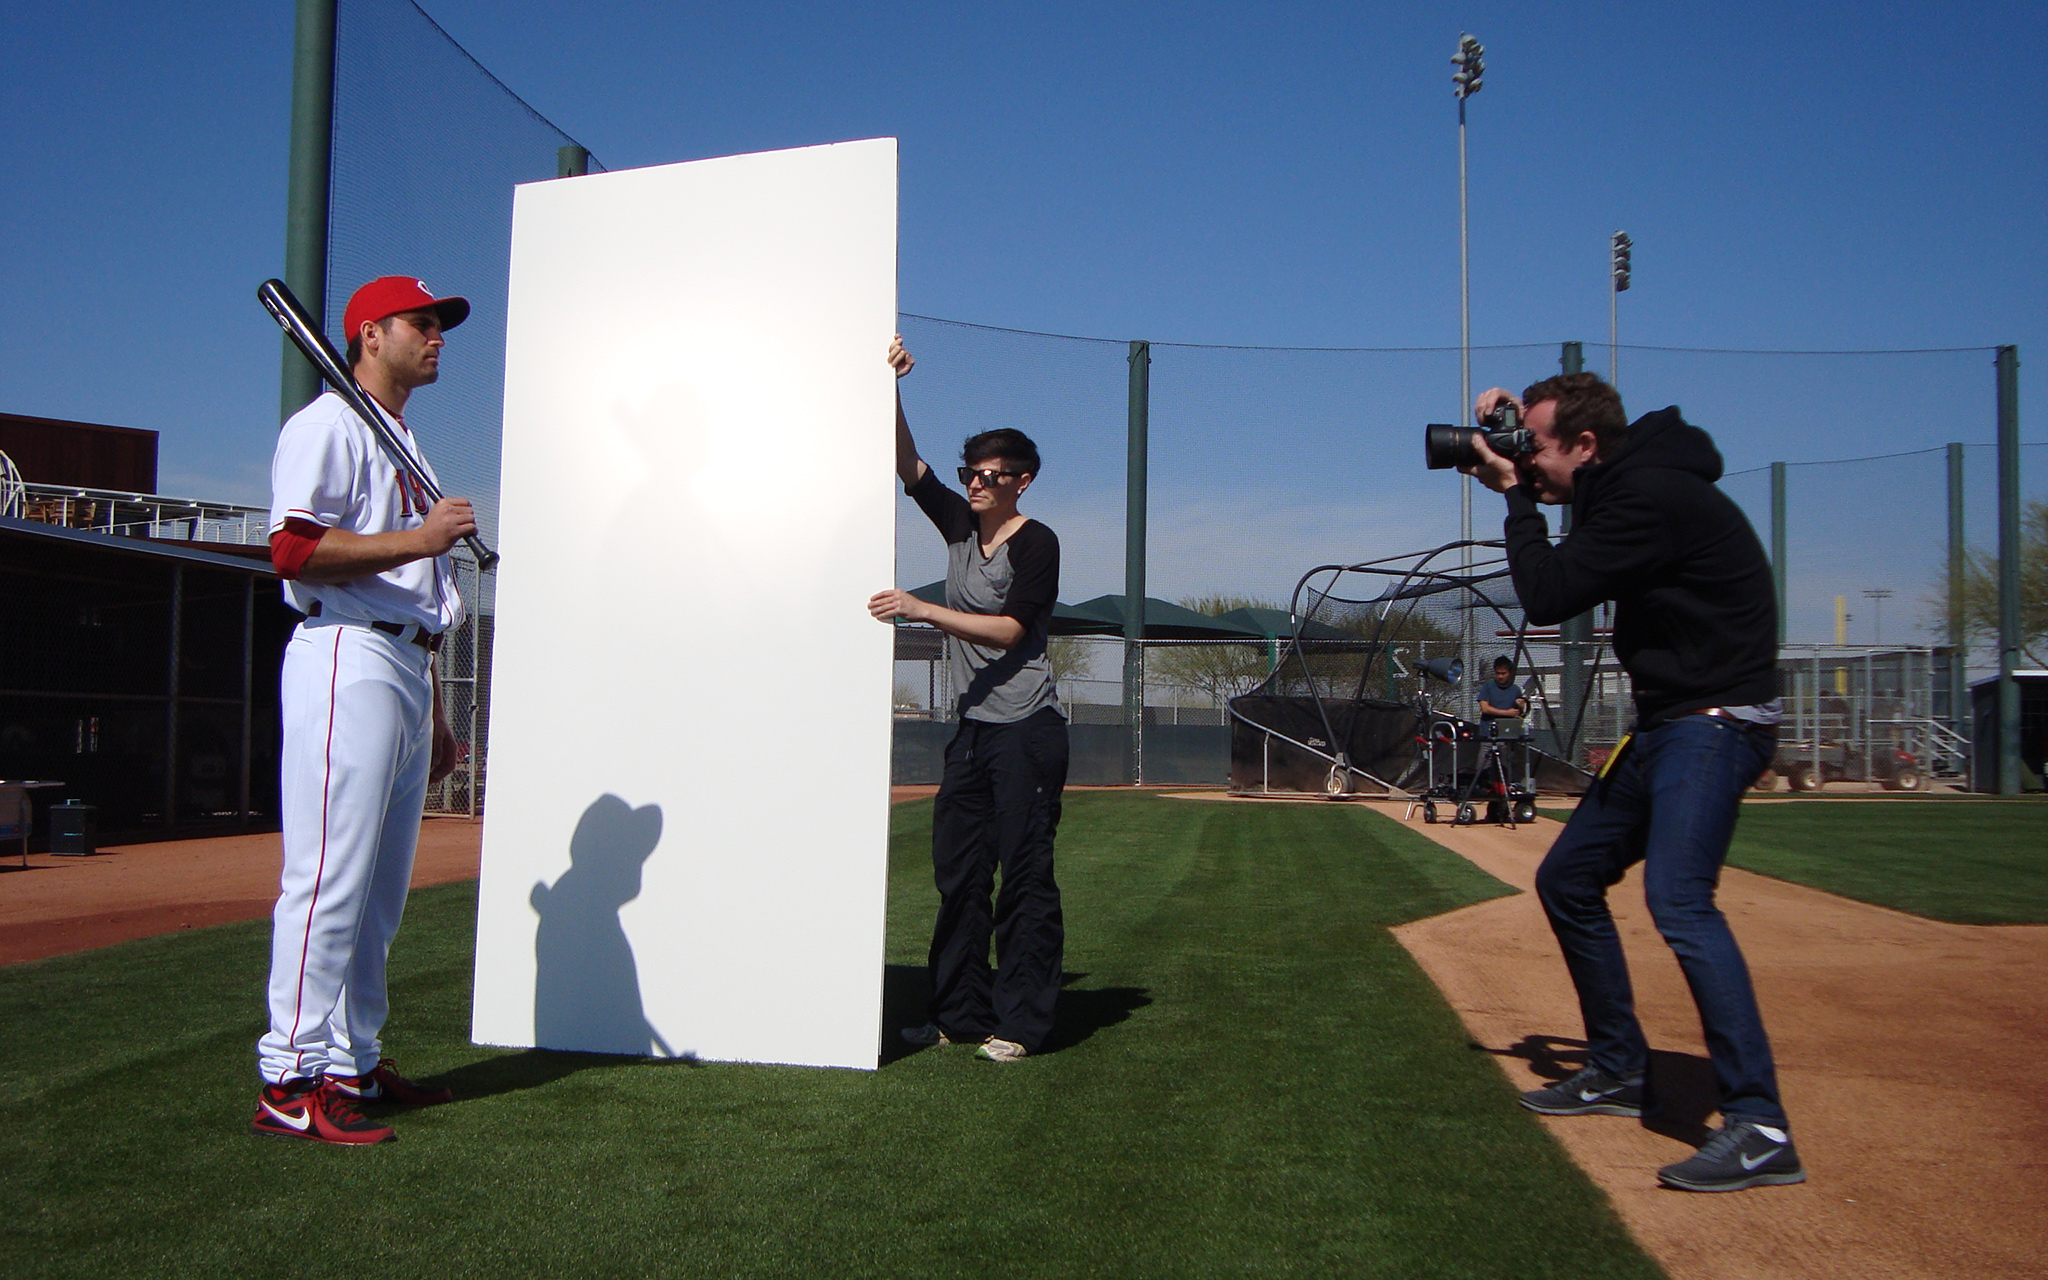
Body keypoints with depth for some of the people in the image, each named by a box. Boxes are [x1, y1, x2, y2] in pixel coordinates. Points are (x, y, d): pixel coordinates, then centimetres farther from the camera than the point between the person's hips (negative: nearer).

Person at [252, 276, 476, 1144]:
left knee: (381, 885, 11)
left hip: (407, 668, 10)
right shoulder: (328, 426, -2)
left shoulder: (406, 448, 26)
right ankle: (292, 1081, -7)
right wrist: (419, 539, -20)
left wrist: (438, 715, 22)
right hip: (347, 662, -10)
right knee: (328, 877, -11)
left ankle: (354, 1063, 18)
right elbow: (294, 550, -17)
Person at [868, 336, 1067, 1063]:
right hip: (973, 727, 7)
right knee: (957, 873, 8)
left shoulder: (1035, 543, -8)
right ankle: (959, 1014, 17)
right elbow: (908, 465, 8)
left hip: (1027, 730, -7)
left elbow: (1008, 629, -17)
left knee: (1025, 876, -4)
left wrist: (922, 611, -22)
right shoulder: (959, 525, 11)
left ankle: (1021, 1024, 2)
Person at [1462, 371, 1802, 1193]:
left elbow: (1547, 595, -21)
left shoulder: (1654, 495, -21)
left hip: (1715, 721, -11)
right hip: (1666, 725, 11)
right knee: (1568, 880, 15)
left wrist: (1518, 495, -7)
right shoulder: (1622, 486, 9)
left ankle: (1760, 1130, -23)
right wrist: (1516, 484, 10)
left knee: (1678, 898, -26)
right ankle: (1621, 1071, 27)